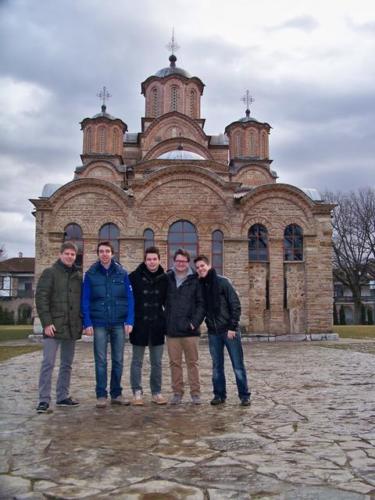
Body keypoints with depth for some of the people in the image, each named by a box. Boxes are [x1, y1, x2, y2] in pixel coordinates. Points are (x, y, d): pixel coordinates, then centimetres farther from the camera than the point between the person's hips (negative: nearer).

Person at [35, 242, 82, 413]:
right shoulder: (50, 273, -3)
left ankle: (63, 396, 21)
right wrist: (47, 322, -16)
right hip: (54, 326, -6)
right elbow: (41, 299, -9)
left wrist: (82, 322, 9)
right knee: (48, 363, -6)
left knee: (67, 364, 11)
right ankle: (44, 400, -1)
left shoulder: (78, 276, 13)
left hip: (72, 327, 6)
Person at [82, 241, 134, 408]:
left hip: (119, 323, 1)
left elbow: (129, 298, 1)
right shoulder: (91, 274, 1)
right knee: (101, 361, 2)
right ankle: (101, 395, 11)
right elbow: (85, 300, -1)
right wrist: (87, 323, -9)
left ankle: (116, 393, 20)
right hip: (99, 323, -1)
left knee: (118, 360, 8)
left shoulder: (122, 273, 3)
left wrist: (129, 321, -7)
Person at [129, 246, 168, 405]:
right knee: (137, 361, 6)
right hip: (139, 325, -2)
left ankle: (156, 392, 20)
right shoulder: (135, 276, -6)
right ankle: (137, 393, 16)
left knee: (157, 362, 9)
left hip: (157, 326, 3)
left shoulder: (164, 278, 3)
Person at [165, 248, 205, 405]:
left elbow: (201, 304, -1)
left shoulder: (194, 280, 0)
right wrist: (165, 320, 1)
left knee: (192, 362, 6)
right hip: (171, 329, 2)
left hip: (189, 329, -2)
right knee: (174, 363, 8)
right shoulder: (167, 279, 5)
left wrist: (195, 322, -10)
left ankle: (195, 393, 15)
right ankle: (177, 392, 19)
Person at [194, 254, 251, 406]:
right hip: (213, 332, 4)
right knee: (217, 366, 10)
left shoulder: (222, 282, -7)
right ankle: (219, 395, 21)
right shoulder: (200, 286, 5)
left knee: (238, 365, 1)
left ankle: (244, 395, 11)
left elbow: (235, 305, -10)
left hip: (229, 330, -4)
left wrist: (232, 327, -14)